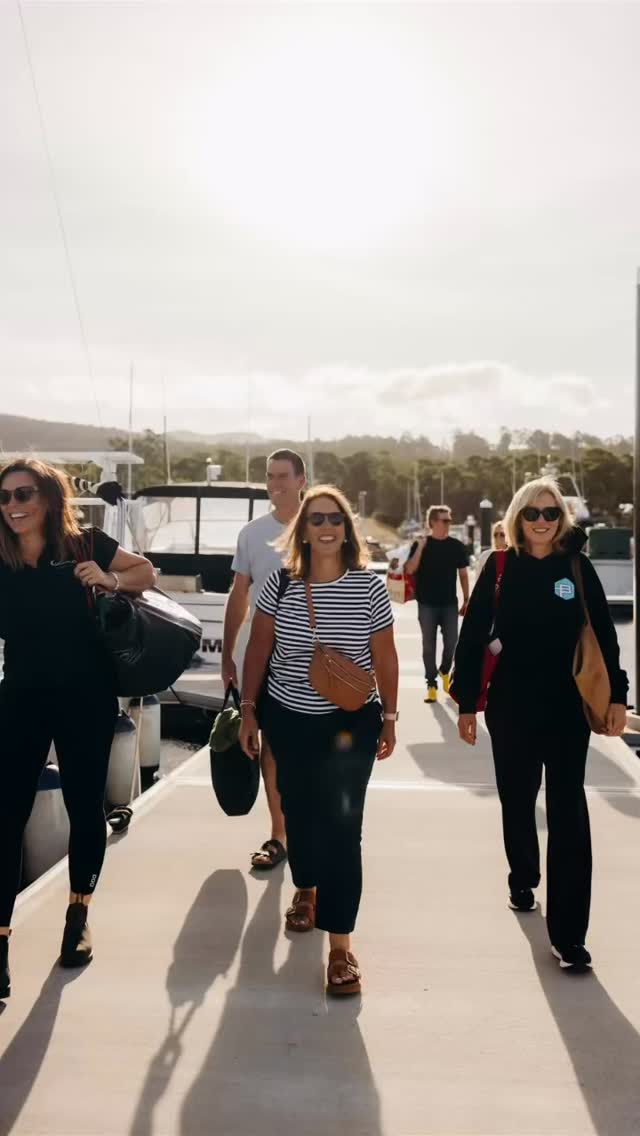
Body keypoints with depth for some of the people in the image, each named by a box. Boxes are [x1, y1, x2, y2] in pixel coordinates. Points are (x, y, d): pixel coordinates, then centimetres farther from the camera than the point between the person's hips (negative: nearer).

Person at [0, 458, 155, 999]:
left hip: (86, 698, -1)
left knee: (85, 807, 10)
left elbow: (146, 572, 3)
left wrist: (111, 579, -15)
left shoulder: (84, 544, -7)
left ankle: (78, 916, 32)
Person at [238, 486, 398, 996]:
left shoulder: (369, 586, -9)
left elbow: (385, 657, -2)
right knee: (299, 810, 18)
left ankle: (341, 943, -2)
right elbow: (258, 648, 2)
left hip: (351, 722, -2)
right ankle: (306, 888, 46)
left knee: (341, 823, -8)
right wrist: (248, 709, 2)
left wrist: (389, 718, 1)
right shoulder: (280, 584, -6)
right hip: (288, 719, 3)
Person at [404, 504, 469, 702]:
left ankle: (445, 672, 30)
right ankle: (431, 685, 10)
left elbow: (463, 574, 9)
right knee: (429, 645, 2)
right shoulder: (420, 544, -1)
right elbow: (410, 570, -12)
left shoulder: (456, 546, 4)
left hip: (450, 603, 1)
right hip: (427, 604, -1)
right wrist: (420, 547, -21)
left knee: (451, 643, 1)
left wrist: (466, 600, 7)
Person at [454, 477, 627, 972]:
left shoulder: (577, 568, -1)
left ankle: (567, 933, 1)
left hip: (568, 706, 0)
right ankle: (523, 879, 43)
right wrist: (467, 703, -4)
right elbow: (474, 636, -2)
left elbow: (604, 635, 3)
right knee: (517, 800, 16)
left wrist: (617, 695, -1)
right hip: (512, 706, 1)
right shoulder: (500, 567, -3)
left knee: (568, 812, -2)